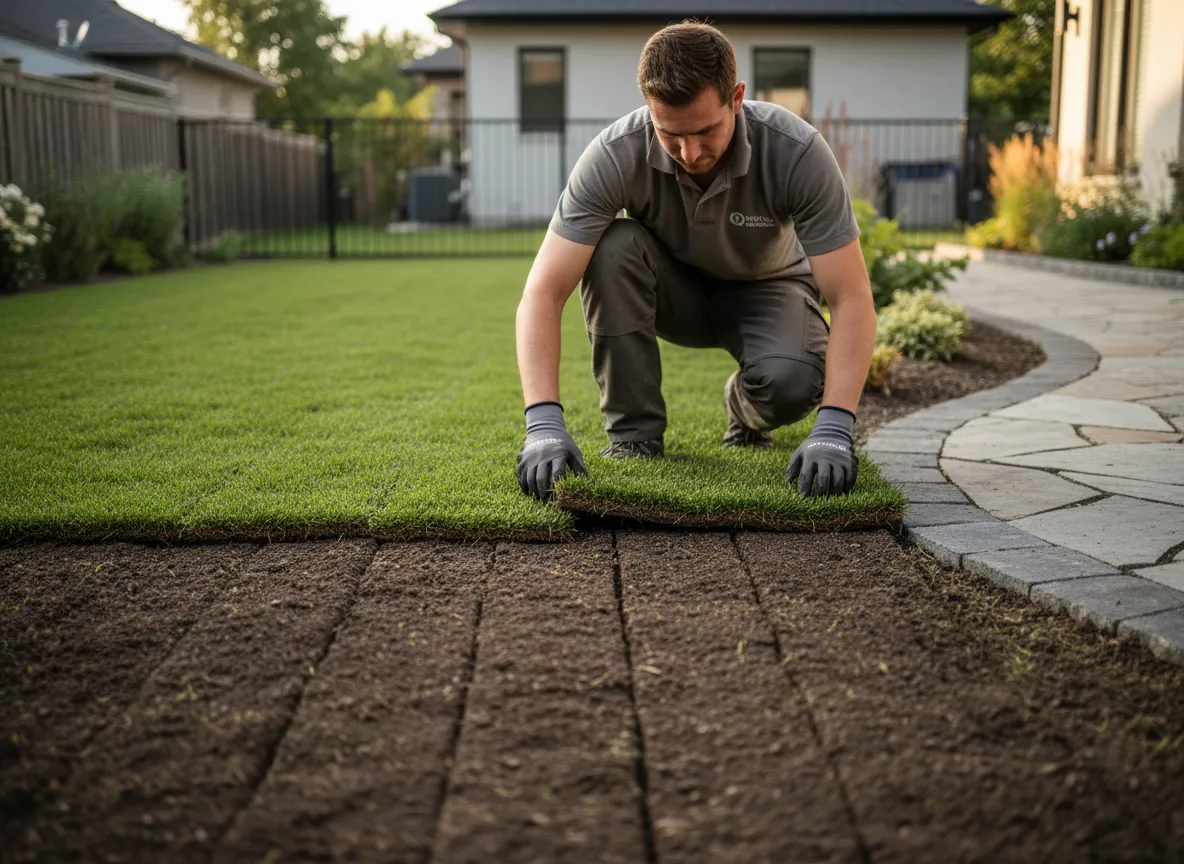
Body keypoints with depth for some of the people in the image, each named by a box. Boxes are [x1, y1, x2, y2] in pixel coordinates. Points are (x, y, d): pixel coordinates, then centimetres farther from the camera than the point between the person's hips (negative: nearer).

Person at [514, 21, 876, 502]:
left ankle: (745, 408, 5)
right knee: (612, 246, -33)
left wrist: (832, 433, -45)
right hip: (675, 289, 1)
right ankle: (634, 432, -17)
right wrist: (544, 425, -46)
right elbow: (543, 293, -34)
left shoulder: (797, 151, -32)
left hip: (766, 286, -1)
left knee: (791, 383, -34)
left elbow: (851, 300, -32)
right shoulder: (616, 155, -31)